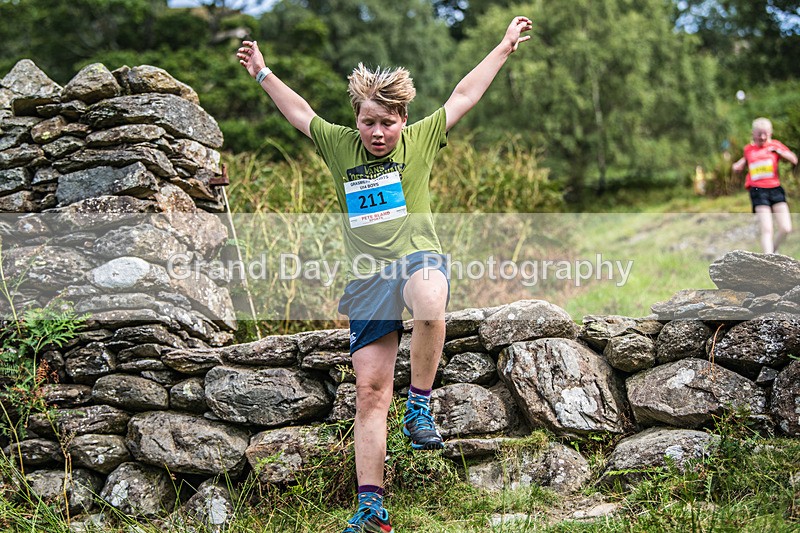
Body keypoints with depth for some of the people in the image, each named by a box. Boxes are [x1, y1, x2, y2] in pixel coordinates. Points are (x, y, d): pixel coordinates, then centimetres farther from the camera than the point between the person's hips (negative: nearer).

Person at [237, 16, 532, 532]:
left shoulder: (421, 139, 9)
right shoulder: (339, 145, 15)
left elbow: (465, 94, 14)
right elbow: (300, 112, 29)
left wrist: (505, 47, 18)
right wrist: (263, 73, 36)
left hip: (419, 259, -3)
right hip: (367, 278, 3)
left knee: (429, 304, -41)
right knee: (370, 390, -2)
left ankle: (421, 405, -19)